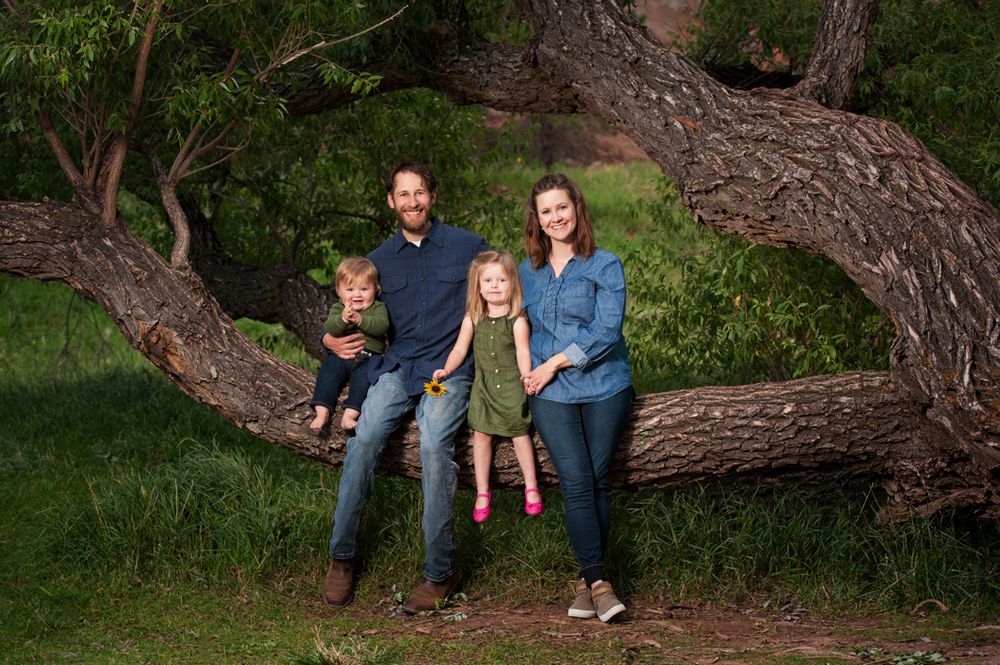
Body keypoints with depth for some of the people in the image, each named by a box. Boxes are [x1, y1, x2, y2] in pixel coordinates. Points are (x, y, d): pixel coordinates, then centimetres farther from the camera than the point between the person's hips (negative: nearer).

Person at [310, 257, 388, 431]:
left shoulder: (378, 308, 8)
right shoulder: (337, 309, 12)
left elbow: (382, 325, -14)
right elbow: (330, 328, -9)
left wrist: (360, 320, -27)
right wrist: (343, 318, -30)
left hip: (368, 356, -2)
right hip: (340, 354, 2)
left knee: (363, 377, -29)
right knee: (328, 370, -24)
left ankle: (350, 415, -36)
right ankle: (322, 412, -29)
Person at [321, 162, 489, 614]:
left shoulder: (467, 246, 9)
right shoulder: (378, 261, 16)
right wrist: (331, 340, -2)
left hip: (450, 368, -3)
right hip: (397, 368, 3)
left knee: (434, 444, -30)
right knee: (364, 437, -25)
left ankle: (440, 572, -21)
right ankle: (342, 556, -12)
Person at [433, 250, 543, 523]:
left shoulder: (517, 320, -9)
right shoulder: (472, 319, 1)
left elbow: (523, 353, -14)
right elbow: (460, 349, 3)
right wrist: (447, 370, -12)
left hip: (511, 384, -3)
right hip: (483, 385, 3)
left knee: (520, 433, 2)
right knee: (481, 435, 2)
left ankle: (531, 488, 17)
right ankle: (482, 492, 12)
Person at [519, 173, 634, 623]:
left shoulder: (604, 266, 2)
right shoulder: (528, 272, 15)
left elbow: (606, 330, -8)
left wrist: (555, 362, -9)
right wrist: (529, 371, 9)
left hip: (604, 386, -2)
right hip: (551, 394, 2)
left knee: (595, 481, -5)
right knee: (576, 484, -12)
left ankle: (587, 580, 5)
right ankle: (598, 582, -13)